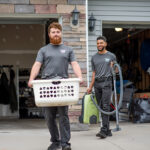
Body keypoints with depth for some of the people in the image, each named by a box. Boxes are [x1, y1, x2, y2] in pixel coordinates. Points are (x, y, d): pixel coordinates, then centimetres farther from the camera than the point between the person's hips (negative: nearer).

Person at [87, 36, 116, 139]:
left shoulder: (111, 56, 7)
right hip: (97, 84, 4)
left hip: (107, 82, -4)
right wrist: (90, 87, 14)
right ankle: (108, 131, 11)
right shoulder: (94, 58, 17)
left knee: (106, 106, -14)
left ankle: (104, 130, -18)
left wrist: (113, 66, -7)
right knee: (101, 107, 4)